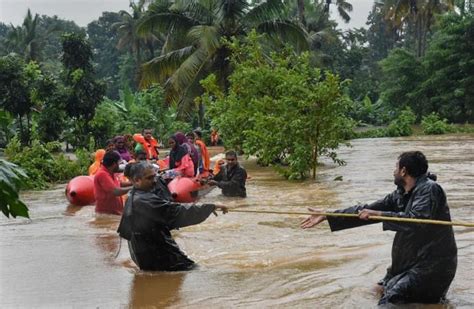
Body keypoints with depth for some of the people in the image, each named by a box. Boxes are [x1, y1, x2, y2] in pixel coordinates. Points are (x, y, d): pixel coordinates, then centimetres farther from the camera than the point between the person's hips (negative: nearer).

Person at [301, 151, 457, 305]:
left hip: (432, 266, -9)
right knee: (383, 287, 20)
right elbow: (366, 211, 8)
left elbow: (418, 219, -33)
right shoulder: (401, 194, 7)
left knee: (389, 300, -16)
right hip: (413, 262, 9)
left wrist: (379, 214, -28)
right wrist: (326, 216, 6)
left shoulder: (429, 189, -17)